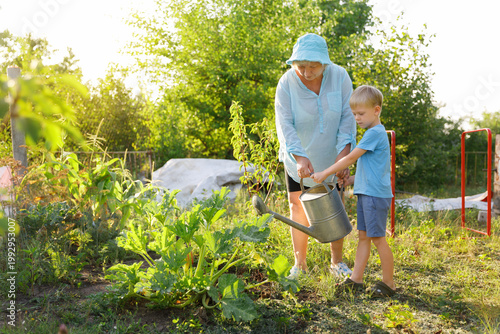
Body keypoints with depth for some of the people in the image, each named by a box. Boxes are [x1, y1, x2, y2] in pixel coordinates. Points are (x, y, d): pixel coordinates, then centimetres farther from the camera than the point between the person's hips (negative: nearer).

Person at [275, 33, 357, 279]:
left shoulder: (339, 77, -16)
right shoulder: (287, 83, -19)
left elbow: (347, 117, -13)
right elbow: (285, 124, -22)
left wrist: (344, 151, -25)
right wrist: (300, 157, -36)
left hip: (331, 156, 1)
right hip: (298, 156, 0)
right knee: (297, 204, 2)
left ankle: (337, 263, 20)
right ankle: (300, 263, 14)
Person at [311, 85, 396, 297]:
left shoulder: (375, 133, -14)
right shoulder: (373, 133, 17)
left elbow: (350, 158, -17)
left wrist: (324, 174, -14)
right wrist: (352, 180, 13)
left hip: (376, 194, -10)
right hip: (366, 192, 10)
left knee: (377, 238, -4)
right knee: (363, 236, 10)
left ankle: (388, 283, 7)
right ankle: (356, 279, 15)